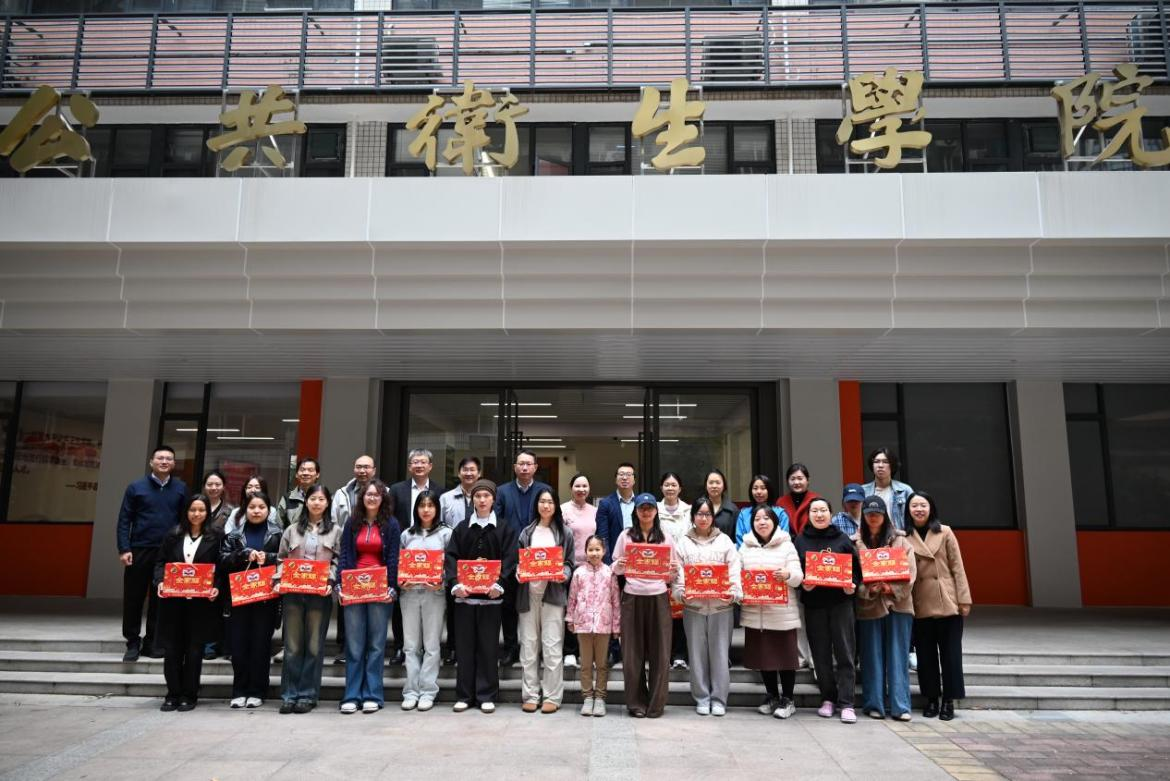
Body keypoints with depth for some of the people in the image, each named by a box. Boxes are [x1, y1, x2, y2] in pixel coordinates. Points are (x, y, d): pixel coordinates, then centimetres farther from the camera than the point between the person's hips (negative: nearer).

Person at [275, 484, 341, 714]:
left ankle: (307, 695, 10)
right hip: (292, 592, 2)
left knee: (314, 646, 2)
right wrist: (279, 581, -2)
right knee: (292, 645, 4)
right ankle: (289, 695, 12)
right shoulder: (292, 530, 14)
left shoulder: (335, 531, 8)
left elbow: (338, 561, 2)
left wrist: (330, 583, -11)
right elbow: (281, 559, 12)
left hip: (320, 594, -1)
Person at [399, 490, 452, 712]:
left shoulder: (445, 533, 3)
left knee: (431, 645, 1)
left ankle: (428, 692, 8)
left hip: (434, 593, -2)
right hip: (409, 592, 3)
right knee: (411, 645, 5)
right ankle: (411, 691, 11)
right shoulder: (407, 534, 12)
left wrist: (442, 582, -16)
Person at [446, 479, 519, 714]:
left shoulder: (504, 529, 5)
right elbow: (451, 557, 1)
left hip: (491, 595, -1)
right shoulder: (462, 528, 9)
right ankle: (464, 695, 16)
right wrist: (454, 583, -15)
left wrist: (499, 584, -19)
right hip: (464, 594, 2)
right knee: (464, 646, 6)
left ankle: (487, 695, 13)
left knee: (488, 646, 3)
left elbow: (509, 559, -4)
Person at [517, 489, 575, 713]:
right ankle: (530, 695, 13)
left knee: (552, 646, -3)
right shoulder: (527, 532, 11)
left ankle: (552, 696, 6)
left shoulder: (564, 533, 7)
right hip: (528, 593, 2)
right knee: (528, 645, 4)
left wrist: (564, 575, -12)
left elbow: (569, 563, 8)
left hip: (553, 593, -2)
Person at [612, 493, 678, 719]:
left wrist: (674, 571, -11)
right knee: (633, 652, 3)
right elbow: (615, 569, 9)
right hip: (632, 597, 0)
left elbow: (672, 574, 11)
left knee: (660, 652, 1)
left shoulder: (665, 537, 8)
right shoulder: (625, 536, 5)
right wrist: (619, 566, -13)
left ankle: (656, 704, 12)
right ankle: (636, 703, 14)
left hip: (658, 598, 1)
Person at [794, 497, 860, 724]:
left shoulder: (842, 540, 5)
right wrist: (802, 583, -13)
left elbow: (856, 568, 6)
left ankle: (846, 703, 3)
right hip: (813, 603, 1)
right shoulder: (800, 541, 7)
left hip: (841, 601, -1)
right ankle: (828, 699, 20)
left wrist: (853, 585, -11)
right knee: (821, 654, 7)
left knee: (844, 653, -2)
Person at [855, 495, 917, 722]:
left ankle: (900, 706, 9)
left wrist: (893, 589, -15)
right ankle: (874, 705, 14)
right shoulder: (855, 543, 2)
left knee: (898, 657, 3)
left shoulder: (900, 540, 5)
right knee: (872, 658, 6)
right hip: (868, 606, 0)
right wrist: (868, 589, -17)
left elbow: (910, 573, 0)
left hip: (897, 604, 0)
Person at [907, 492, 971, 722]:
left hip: (948, 603, -1)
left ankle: (948, 700, 13)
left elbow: (957, 567, 1)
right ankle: (931, 699, 19)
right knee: (926, 654, 8)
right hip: (920, 606, 1)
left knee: (950, 653, 3)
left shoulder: (945, 533, 2)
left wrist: (964, 599, -3)